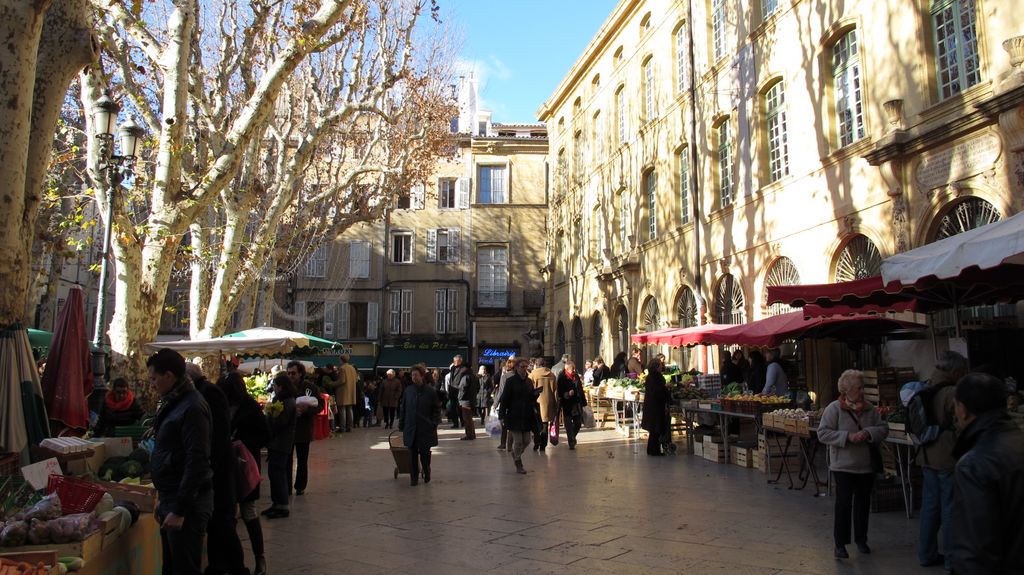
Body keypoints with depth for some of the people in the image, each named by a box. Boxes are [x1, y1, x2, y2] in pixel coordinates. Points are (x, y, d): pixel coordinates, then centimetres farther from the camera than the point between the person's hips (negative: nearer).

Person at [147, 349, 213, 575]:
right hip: (170, 497, 9)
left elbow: (197, 462, -22)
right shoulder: (173, 403, 13)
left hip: (187, 502, -9)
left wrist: (179, 509, -21)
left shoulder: (192, 407, -17)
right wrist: (164, 500, 19)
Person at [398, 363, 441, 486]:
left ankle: (426, 473, 27)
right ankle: (414, 477, 16)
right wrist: (401, 425, 7)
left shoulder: (430, 391, -6)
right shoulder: (408, 390, 3)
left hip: (426, 429, -2)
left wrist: (434, 423, -8)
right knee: (413, 453, 4)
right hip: (411, 429, 2)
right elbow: (402, 409, 10)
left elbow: (436, 409, 1)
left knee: (425, 453, 4)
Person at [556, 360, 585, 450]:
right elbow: (559, 392, -12)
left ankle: (572, 438, 33)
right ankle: (571, 442, 8)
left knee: (578, 423, 10)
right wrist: (567, 394, -28)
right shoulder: (562, 378, -9)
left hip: (577, 404, 5)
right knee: (569, 424, -1)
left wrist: (583, 401, 13)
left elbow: (580, 390, 15)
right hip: (567, 405, -5)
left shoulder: (576, 376, 9)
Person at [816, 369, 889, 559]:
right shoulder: (834, 408, -10)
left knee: (863, 502, 15)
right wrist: (847, 437, -23)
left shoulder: (869, 408, 3)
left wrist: (869, 433, -15)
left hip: (866, 465, 5)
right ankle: (840, 543, 5)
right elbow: (823, 433, -13)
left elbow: (883, 428, 5)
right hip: (843, 465, -5)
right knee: (844, 503, -4)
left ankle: (861, 540, 31)